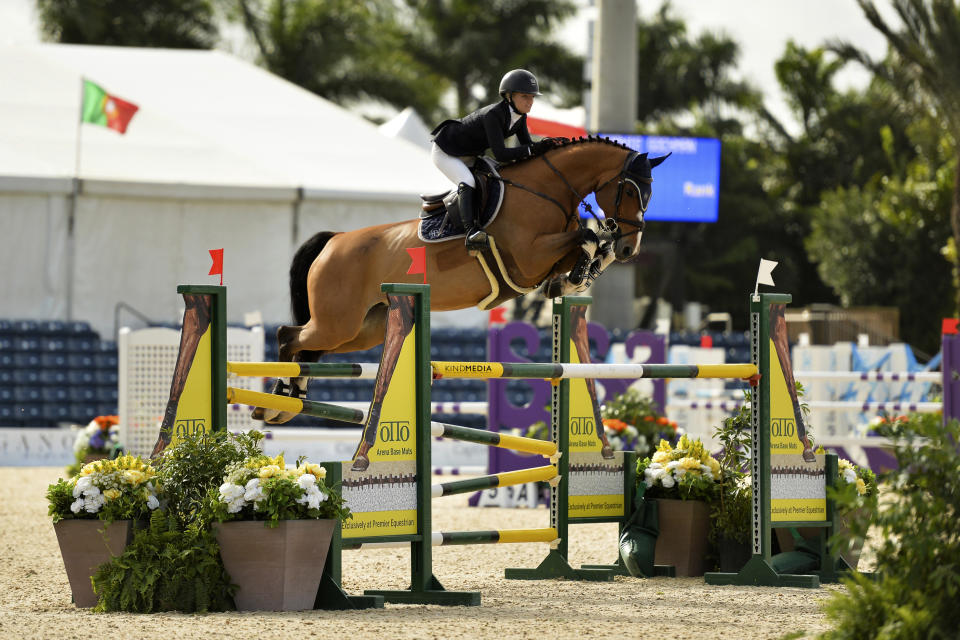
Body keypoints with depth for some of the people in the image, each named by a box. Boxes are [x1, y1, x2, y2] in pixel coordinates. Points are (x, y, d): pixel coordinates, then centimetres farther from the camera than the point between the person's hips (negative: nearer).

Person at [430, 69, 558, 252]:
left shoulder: (519, 116, -8)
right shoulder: (493, 114, -33)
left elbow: (527, 146, -2)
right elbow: (500, 154, -39)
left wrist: (547, 147, -22)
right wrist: (534, 149, -43)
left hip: (471, 154, 10)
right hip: (445, 152, -10)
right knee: (467, 182, -31)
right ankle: (471, 231, -44)